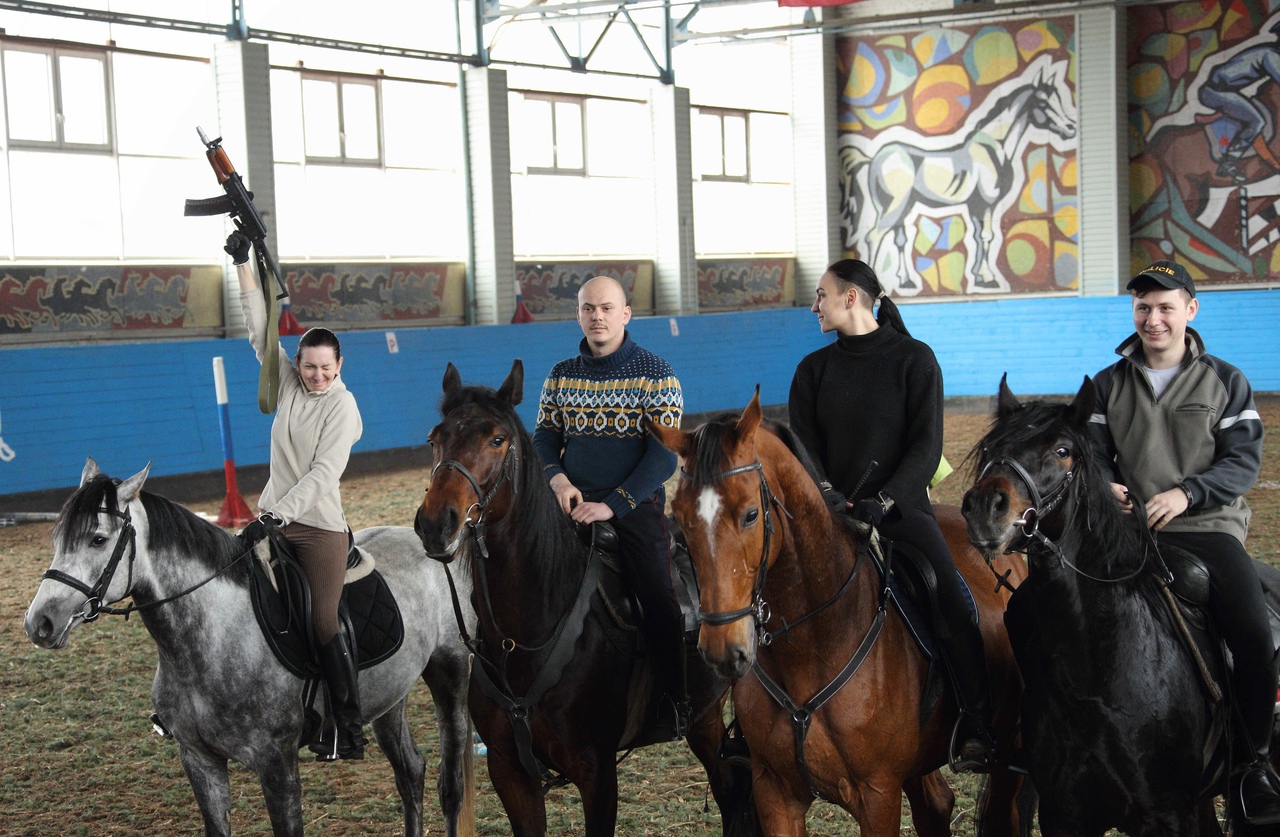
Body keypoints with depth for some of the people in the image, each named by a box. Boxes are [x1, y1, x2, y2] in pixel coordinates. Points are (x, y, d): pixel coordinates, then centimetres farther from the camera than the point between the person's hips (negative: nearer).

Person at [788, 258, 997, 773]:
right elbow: (803, 448, 6)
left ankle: (976, 732, -15)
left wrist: (885, 500, -18)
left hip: (901, 505, -3)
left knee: (954, 603, -20)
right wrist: (827, 497, -14)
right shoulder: (814, 370, 12)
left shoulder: (914, 359, 2)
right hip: (833, 512, 3)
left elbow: (926, 445, -4)